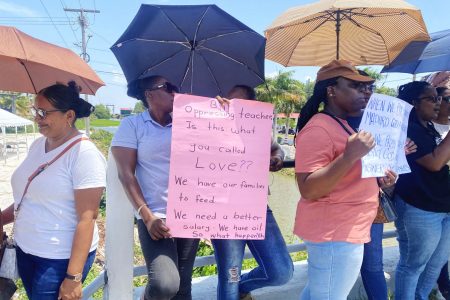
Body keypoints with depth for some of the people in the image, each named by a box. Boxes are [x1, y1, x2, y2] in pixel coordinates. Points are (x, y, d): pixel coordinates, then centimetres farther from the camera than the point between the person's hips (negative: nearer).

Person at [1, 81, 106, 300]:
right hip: (25, 250, 7)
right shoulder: (37, 145, 5)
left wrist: (73, 277, -23)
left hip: (60, 259, -7)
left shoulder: (84, 154, -19)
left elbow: (87, 218, -22)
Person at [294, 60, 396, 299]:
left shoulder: (342, 125, 15)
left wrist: (377, 179, 8)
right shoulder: (318, 129, -19)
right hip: (334, 234, -10)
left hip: (343, 231, 10)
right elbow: (308, 190, -27)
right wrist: (351, 155, -32)